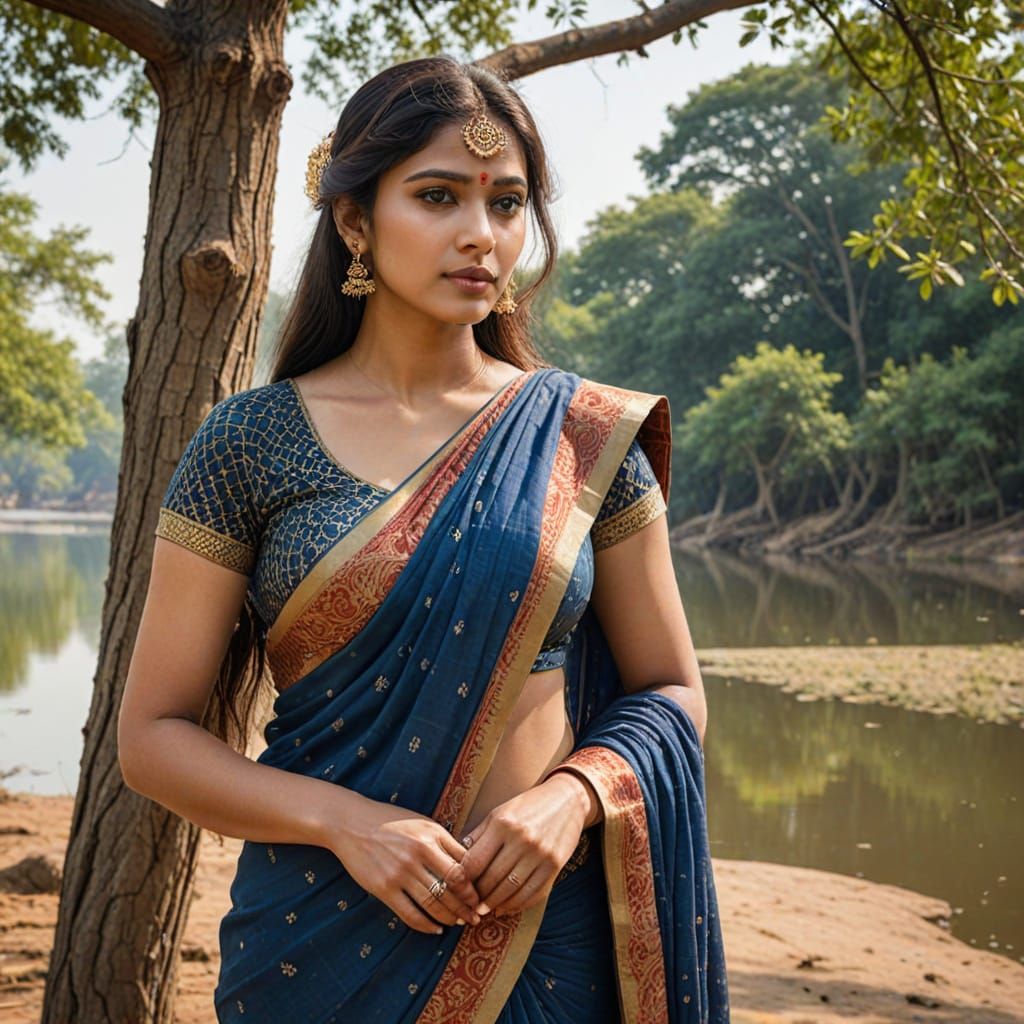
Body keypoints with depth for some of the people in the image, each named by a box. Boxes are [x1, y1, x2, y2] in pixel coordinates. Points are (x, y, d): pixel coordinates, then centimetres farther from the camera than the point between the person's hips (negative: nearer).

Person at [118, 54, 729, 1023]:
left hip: (544, 930, 1)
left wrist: (576, 792, -15)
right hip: (319, 935, -1)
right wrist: (344, 819, -18)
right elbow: (154, 733, -4)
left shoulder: (585, 436, -2)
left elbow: (671, 695, 4)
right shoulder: (249, 442, -5)